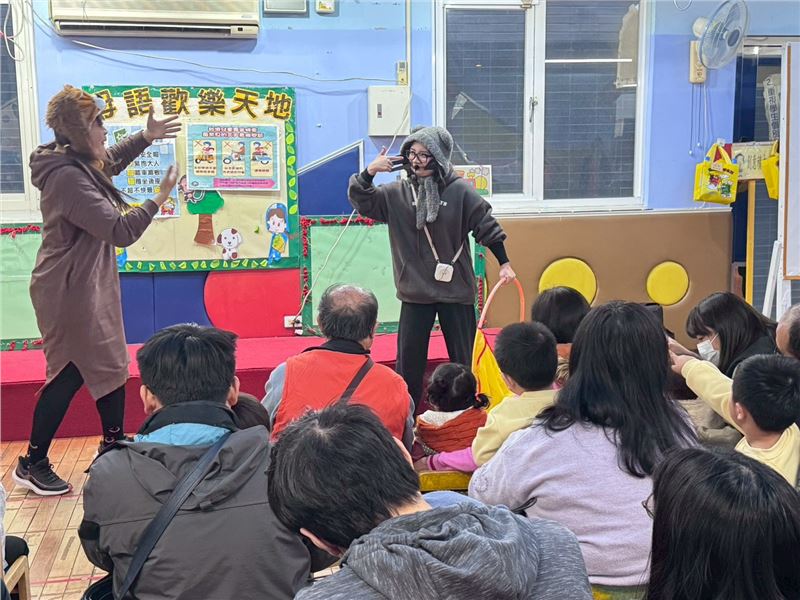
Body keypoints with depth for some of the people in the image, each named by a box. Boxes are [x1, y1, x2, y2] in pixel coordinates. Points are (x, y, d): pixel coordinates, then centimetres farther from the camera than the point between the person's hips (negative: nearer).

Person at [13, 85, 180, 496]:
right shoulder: (68, 178, -25)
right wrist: (159, 199, -16)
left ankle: (114, 444, 31)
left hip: (87, 286, 10)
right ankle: (32, 465, 14)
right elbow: (120, 230, -27)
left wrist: (146, 138, 20)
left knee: (109, 366, 17)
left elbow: (110, 163, 30)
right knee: (69, 375, 0)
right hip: (71, 292, -10)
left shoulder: (77, 165, 6)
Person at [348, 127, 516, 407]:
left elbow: (487, 226, -1)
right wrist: (369, 172, -19)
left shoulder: (460, 191, -6)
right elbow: (362, 201, -3)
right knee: (409, 362, 6)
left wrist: (504, 262, -1)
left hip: (456, 290, -2)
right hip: (414, 292, 2)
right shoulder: (396, 194, 0)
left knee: (464, 361, 9)